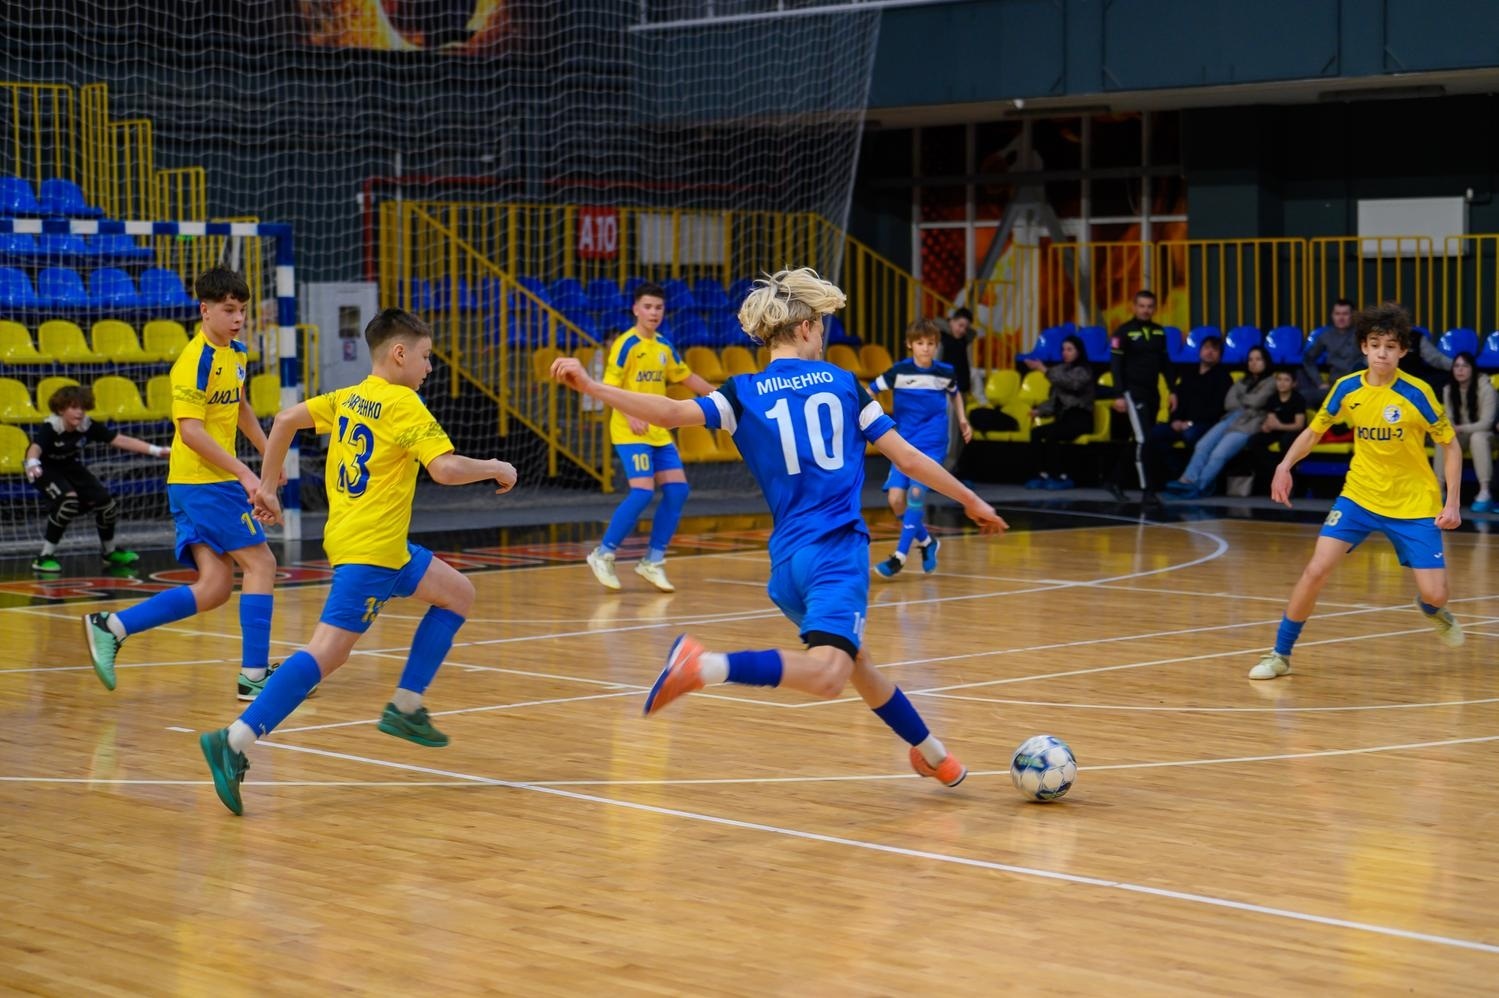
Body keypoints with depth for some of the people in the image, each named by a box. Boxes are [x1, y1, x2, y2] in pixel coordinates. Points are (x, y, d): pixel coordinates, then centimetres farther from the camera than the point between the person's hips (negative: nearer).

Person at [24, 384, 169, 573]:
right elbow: (35, 447, -49)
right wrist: (32, 464, -74)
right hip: (46, 470, -6)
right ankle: (45, 557, -20)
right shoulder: (50, 428, -31)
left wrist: (155, 450, -27)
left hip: (71, 467, 6)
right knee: (69, 500, -31)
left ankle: (109, 551, 27)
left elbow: (121, 440, -20)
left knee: (105, 502, -3)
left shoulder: (87, 426, -19)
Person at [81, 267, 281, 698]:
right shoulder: (195, 359, -15)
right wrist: (244, 473, -25)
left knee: (214, 588, 3)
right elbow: (190, 430, -22)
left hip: (213, 482, 9)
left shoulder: (235, 352, 13)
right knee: (260, 563, -4)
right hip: (203, 481, -9)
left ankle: (110, 628, 2)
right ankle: (254, 675, -1)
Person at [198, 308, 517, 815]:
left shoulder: (347, 398, 13)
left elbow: (287, 419, 7)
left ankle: (405, 707, 19)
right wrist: (495, 468, -4)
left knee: (457, 593, 22)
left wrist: (267, 486, 13)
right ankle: (235, 742, -25)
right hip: (368, 550, -10)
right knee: (327, 652, -16)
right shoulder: (404, 405, -10)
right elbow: (446, 469, -20)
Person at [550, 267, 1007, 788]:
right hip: (837, 548, -5)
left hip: (787, 559, 5)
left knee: (853, 658, 25)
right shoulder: (842, 382, 8)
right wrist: (971, 500, 22)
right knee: (826, 675, -24)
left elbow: (674, 413, -10)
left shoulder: (744, 392, 8)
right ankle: (706, 666, -43)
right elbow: (907, 458, 10)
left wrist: (590, 386, -10)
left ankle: (931, 752, 38)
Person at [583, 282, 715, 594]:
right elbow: (609, 387, -13)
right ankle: (603, 554, -4)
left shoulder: (664, 347, 12)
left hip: (659, 432, 7)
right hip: (631, 433, -7)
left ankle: (653, 561, 9)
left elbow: (687, 377, 24)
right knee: (643, 491, -18)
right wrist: (630, 415, -26)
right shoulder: (626, 345, -9)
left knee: (677, 489, -1)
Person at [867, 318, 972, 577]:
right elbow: (870, 391, -3)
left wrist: (962, 419, 11)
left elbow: (955, 393, 22)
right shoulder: (900, 371, -6)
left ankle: (900, 555, -14)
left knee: (916, 491, -20)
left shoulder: (945, 372, 0)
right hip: (905, 443, 1)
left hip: (932, 444, -1)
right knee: (896, 498, -8)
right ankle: (926, 541, 19)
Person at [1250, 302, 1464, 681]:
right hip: (1359, 496, 2)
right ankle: (1280, 653, 2)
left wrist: (1452, 503, -12)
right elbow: (1314, 431, 8)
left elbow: (1451, 446, -5)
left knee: (1434, 595, -7)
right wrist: (1286, 464, -10)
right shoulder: (1346, 388, -7)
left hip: (1414, 504, -2)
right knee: (1316, 570, -14)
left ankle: (1431, 609, 33)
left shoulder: (1416, 393, -16)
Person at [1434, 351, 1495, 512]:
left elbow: (1486, 423, -20)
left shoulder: (1485, 387, -16)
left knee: (1477, 437, -38)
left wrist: (1459, 428, -33)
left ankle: (1485, 493, -43)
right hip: (1462, 436, 4)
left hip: (1483, 434, -4)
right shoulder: (1448, 390, -1)